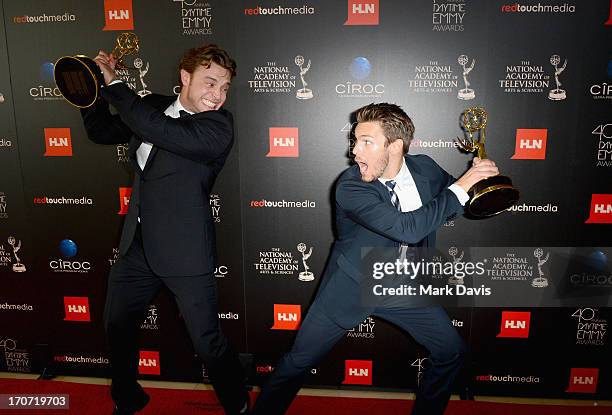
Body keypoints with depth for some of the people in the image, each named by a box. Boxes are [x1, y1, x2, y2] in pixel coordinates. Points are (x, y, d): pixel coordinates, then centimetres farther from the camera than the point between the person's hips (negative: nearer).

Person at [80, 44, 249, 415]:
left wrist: (114, 84, -17)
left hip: (184, 251, -7)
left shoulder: (219, 126, -15)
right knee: (117, 327, 22)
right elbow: (101, 131, 16)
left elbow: (162, 131, -30)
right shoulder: (154, 106, 5)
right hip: (138, 245, 7)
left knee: (208, 343, 1)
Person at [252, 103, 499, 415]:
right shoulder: (350, 186, -25)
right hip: (352, 287, -4)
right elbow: (407, 228, -36)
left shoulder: (425, 168, -9)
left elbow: (457, 199, 11)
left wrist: (477, 175, -12)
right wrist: (460, 187, -29)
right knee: (298, 362, 2)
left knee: (452, 352, 10)